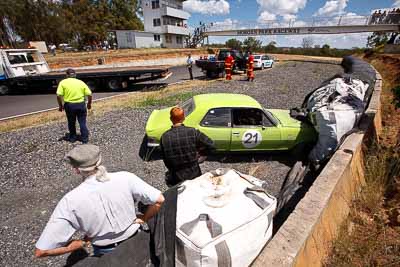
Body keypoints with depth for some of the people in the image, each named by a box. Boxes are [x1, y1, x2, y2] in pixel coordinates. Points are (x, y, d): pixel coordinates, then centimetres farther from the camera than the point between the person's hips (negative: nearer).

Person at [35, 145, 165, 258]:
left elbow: (41, 251, -19)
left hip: (106, 253, 0)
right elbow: (159, 200, -24)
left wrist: (83, 243, -8)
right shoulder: (125, 178, -25)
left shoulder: (70, 201, -24)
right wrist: (143, 218, -7)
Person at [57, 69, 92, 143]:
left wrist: (60, 105, 2)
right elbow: (89, 94, -3)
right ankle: (84, 138, 12)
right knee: (82, 122, 10)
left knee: (71, 123, 16)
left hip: (69, 105, 0)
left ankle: (72, 137, 29)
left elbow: (59, 95, -10)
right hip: (81, 104, 1)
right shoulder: (81, 82, 3)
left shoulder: (63, 82, -2)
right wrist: (89, 103, 10)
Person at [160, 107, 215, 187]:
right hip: (194, 176, 0)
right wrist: (199, 153, 5)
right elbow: (211, 145, -11)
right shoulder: (193, 132, -18)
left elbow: (165, 160, -3)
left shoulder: (164, 137, -13)